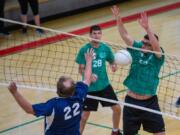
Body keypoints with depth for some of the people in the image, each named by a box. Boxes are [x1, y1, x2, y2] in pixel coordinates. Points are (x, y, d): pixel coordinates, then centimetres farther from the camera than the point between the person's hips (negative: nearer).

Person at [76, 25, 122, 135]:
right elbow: (81, 69, -10)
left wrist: (114, 65, -16)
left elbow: (112, 61, 8)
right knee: (85, 115, 0)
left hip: (104, 85, 4)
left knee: (117, 108, 8)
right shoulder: (84, 50, -13)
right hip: (89, 88, -4)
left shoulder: (105, 48, -3)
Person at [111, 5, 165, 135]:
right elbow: (125, 36, -6)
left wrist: (147, 27, -45)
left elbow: (156, 45, -30)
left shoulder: (157, 56, -10)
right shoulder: (137, 49, 0)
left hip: (149, 102, -3)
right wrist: (119, 20, -23)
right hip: (131, 100, 3)